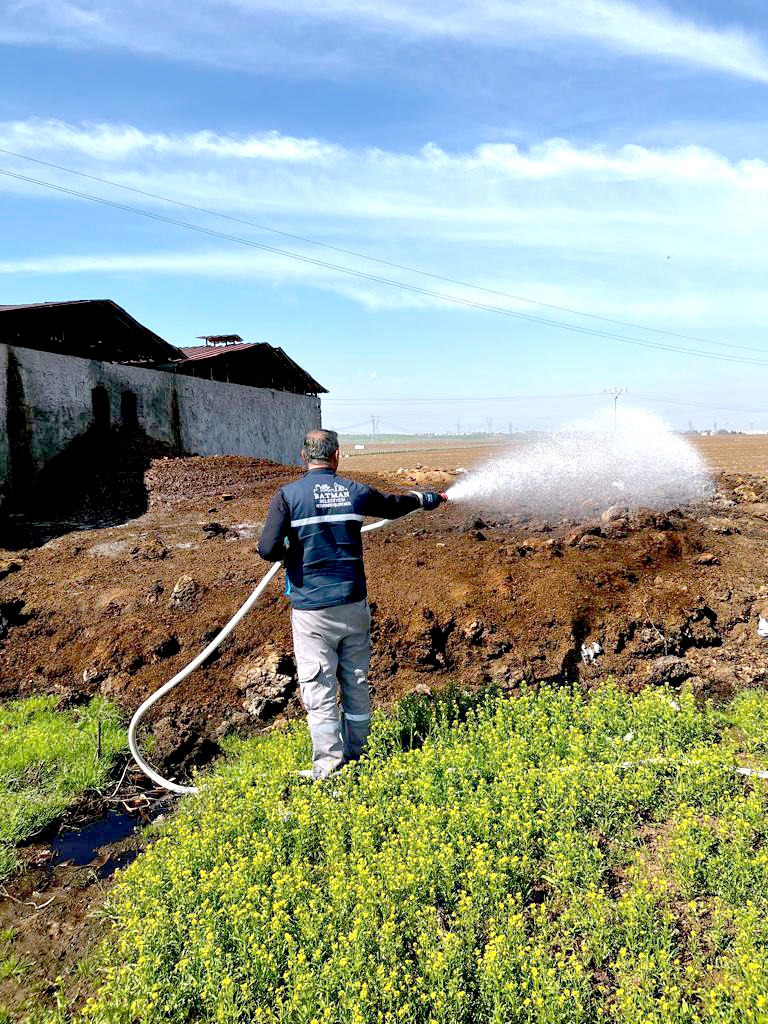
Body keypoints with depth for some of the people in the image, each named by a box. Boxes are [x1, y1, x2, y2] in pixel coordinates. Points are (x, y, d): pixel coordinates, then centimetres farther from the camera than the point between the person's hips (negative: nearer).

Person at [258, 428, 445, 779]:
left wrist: (292, 548, 8)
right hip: (353, 604, 3)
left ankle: (328, 764, 8)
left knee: (318, 685, 4)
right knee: (356, 681, 16)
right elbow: (393, 505, 21)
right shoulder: (355, 492, 3)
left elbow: (268, 549, -15)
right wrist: (427, 498, 41)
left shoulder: (288, 495, -7)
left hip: (311, 608, -3)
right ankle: (355, 753, 29)